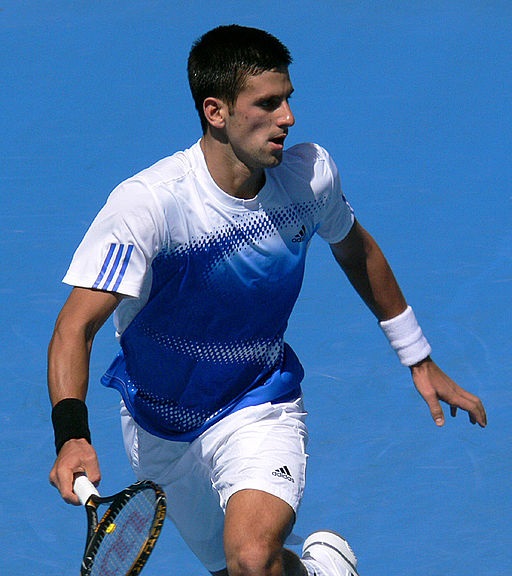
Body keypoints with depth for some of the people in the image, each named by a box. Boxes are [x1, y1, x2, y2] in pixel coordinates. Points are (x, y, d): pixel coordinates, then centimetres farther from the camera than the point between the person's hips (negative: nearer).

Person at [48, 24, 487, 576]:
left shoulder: (310, 172, -13)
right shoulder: (147, 202, -27)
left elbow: (355, 249, 10)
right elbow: (76, 326, -32)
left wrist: (419, 360, 16)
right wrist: (72, 435, -49)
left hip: (260, 410, 0)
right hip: (158, 425, 0)